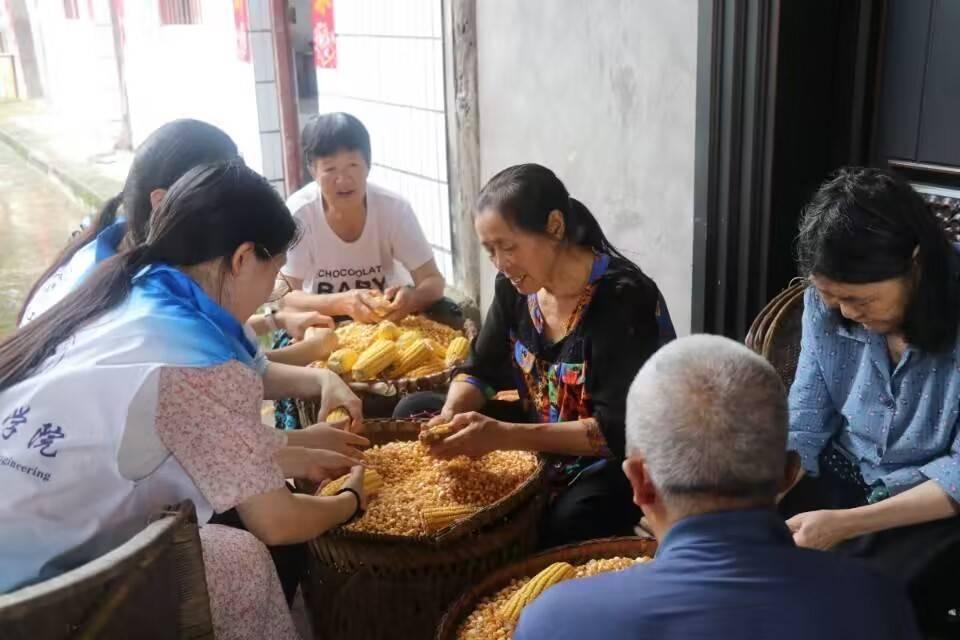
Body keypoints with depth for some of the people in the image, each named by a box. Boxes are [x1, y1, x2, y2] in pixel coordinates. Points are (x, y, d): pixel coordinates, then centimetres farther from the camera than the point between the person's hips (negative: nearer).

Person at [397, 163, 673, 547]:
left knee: (567, 523, -38)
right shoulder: (516, 285, -4)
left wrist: (504, 435, -37)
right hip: (541, 440, 7)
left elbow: (618, 430, -29)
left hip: (616, 461, -7)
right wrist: (451, 415, -16)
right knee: (414, 410, -1)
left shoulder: (623, 299, -25)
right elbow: (481, 372, 7)